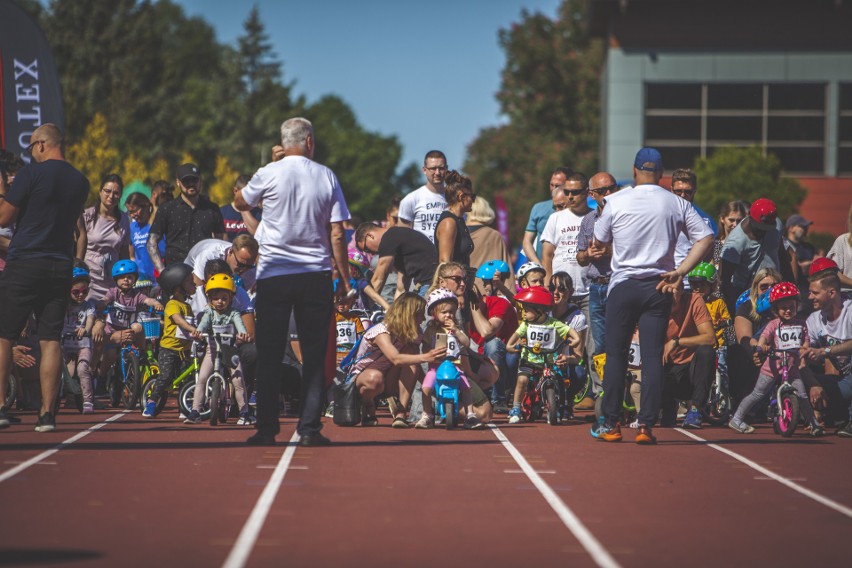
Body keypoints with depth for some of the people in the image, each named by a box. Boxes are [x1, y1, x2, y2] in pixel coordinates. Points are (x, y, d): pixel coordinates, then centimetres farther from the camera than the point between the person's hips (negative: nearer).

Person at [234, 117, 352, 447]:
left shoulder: (270, 174, -3)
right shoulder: (326, 177, 1)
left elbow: (240, 202, 16)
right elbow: (337, 235, 0)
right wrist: (345, 278, 7)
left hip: (273, 273, -1)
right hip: (316, 275, 1)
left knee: (270, 354, 4)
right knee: (314, 354, 5)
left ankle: (267, 429, 2)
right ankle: (310, 428, 1)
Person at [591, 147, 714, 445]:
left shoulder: (616, 201, -4)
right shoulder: (678, 204, 2)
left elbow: (600, 241, 6)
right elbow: (706, 238, -3)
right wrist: (680, 272, -6)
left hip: (623, 285, -1)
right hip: (659, 286, 1)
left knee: (615, 354, 7)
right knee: (653, 356, 2)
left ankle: (611, 423, 8)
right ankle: (646, 425, -3)